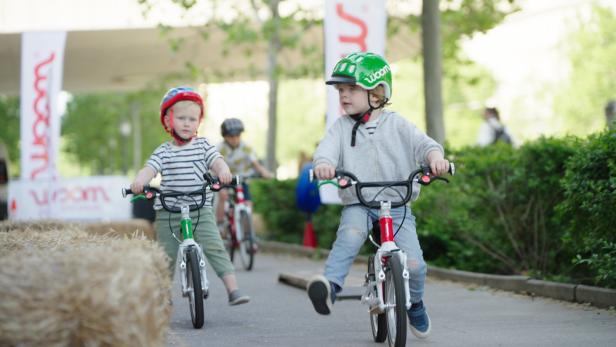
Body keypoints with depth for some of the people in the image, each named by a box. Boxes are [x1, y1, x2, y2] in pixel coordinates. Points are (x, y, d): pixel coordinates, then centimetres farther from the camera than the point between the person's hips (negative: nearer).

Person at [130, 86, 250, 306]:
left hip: (201, 211, -1)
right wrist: (140, 181, -32)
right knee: (166, 257, 6)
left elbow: (217, 161, -7)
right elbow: (150, 168, -9)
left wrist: (223, 171, -32)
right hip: (168, 213, 1)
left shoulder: (203, 146, 6)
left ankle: (233, 290, -18)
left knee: (215, 248, -14)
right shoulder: (163, 152, 4)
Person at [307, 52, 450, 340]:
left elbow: (422, 143, -7)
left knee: (413, 263, -11)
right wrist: (323, 163, -36)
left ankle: (415, 303, 19)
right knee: (349, 235, -35)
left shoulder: (396, 124, 5)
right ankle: (331, 284, -48)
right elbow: (328, 149, -11)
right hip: (357, 204, 0)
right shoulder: (341, 127, 7)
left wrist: (435, 157, -31)